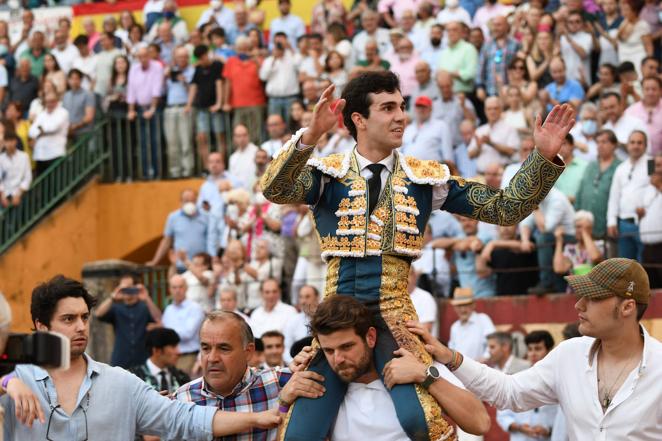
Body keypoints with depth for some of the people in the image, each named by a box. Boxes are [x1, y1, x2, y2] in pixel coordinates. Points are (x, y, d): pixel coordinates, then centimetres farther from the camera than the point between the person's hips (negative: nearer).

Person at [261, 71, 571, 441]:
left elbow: (504, 208, 8)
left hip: (397, 319, 1)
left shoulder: (427, 178, 10)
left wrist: (544, 158, -6)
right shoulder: (329, 174, 3)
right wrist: (310, 136, -33)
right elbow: (275, 190, -17)